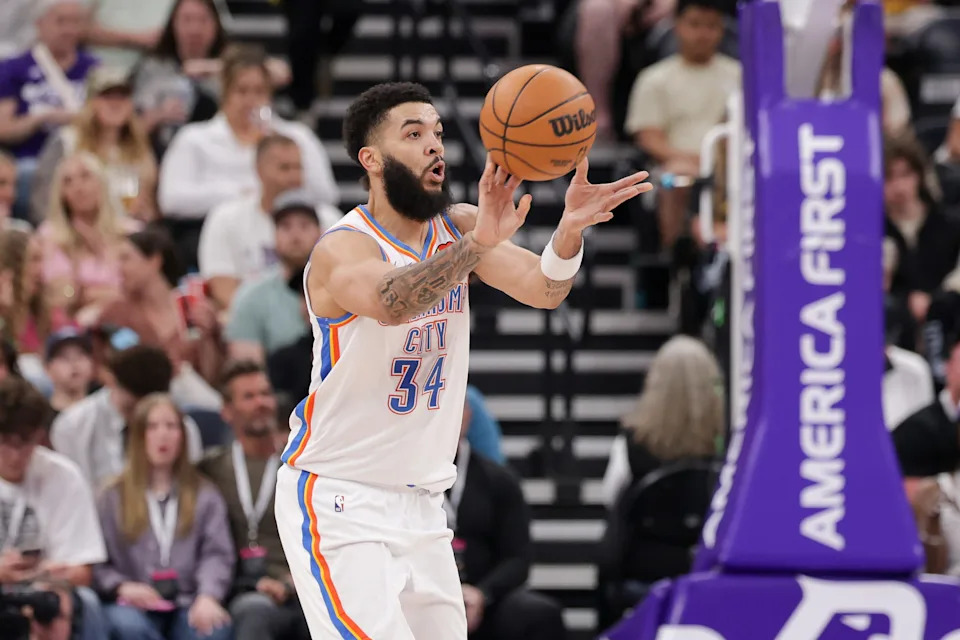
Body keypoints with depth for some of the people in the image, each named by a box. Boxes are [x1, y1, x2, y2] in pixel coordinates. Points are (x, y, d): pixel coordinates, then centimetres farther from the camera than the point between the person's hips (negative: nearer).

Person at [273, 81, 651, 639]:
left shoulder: (459, 227, 3)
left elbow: (541, 289, -12)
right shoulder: (341, 249, -17)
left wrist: (569, 231, -34)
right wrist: (477, 243, -55)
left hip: (421, 504, 7)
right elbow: (391, 303, -40)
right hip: (338, 501, -7)